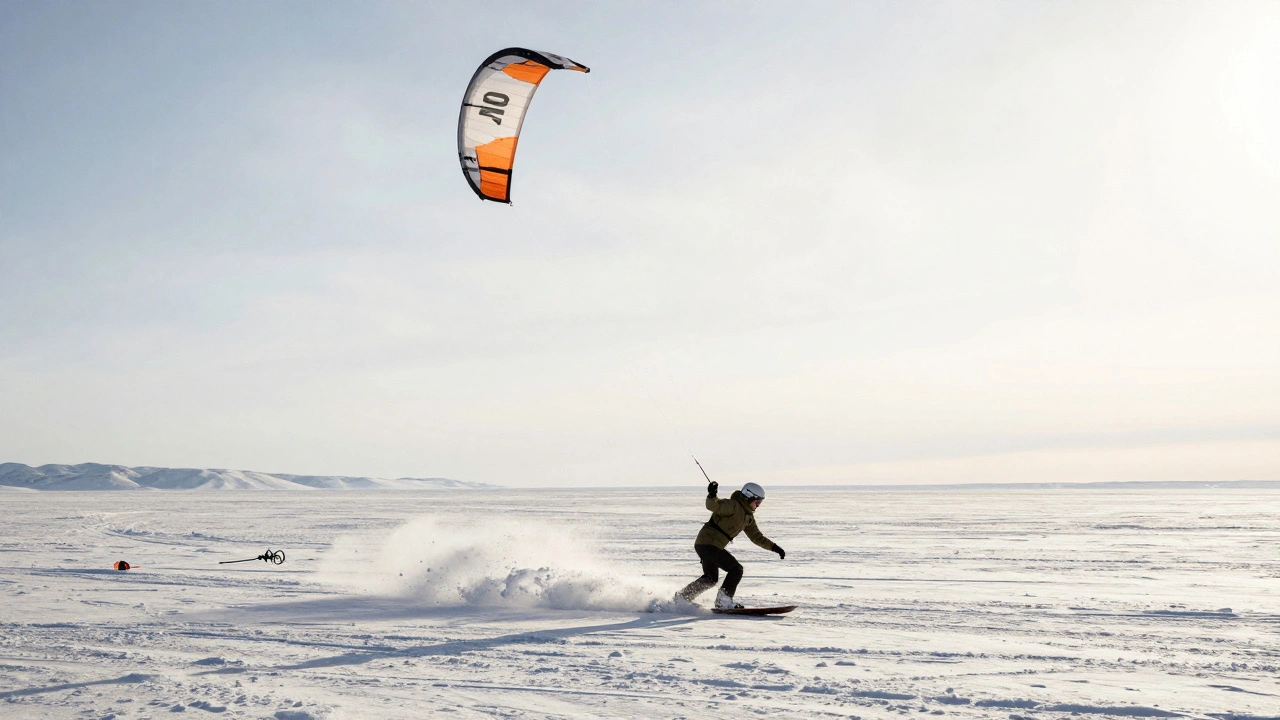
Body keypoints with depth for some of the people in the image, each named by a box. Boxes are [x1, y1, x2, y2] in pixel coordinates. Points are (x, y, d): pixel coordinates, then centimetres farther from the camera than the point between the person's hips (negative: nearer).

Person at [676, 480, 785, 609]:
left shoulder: (748, 516, 13)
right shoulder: (733, 506, -15)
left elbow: (757, 537, 21)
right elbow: (713, 506, -30)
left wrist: (774, 547, 14)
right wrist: (712, 496, -51)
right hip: (708, 544, -10)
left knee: (711, 579, 25)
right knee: (736, 569, -11)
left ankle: (682, 597, 34)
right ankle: (723, 602, -9)